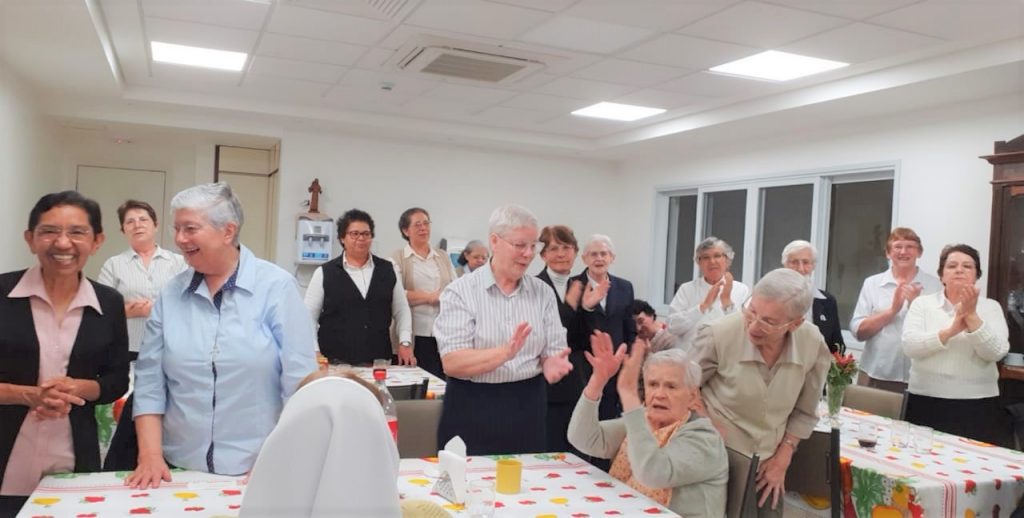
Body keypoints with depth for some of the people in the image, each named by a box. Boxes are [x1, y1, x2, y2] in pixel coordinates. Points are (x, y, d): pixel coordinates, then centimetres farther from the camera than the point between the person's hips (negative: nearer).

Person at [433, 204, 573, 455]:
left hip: (528, 408, 4)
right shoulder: (461, 291, -8)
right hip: (473, 410, -3)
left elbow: (554, 350, 2)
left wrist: (553, 364, -21)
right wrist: (504, 353, -29)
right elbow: (452, 363, -15)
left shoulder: (543, 292, 5)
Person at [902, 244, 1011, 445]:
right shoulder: (922, 304, 4)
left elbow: (996, 352, -9)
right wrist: (951, 330, -21)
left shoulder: (991, 307, 6)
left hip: (978, 405, 0)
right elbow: (910, 346, -11)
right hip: (926, 402, 0)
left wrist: (972, 316, -18)